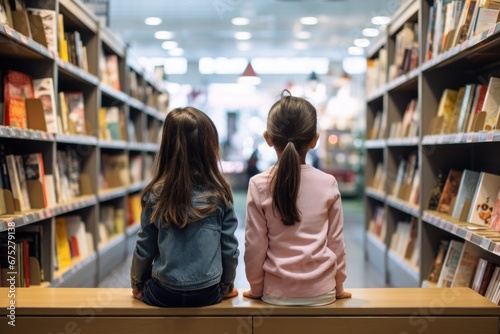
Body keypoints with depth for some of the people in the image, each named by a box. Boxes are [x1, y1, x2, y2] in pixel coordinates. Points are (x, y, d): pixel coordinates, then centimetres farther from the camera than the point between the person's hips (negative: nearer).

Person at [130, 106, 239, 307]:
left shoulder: (155, 194, -9)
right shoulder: (219, 195, -9)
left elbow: (144, 249, -2)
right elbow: (229, 248, -3)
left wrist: (137, 284, 16)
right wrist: (227, 286, 15)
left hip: (164, 295, 0)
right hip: (208, 294, 1)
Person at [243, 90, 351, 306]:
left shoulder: (259, 185, -11)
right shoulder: (328, 184, -8)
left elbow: (254, 245, -6)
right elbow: (336, 241, -1)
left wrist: (256, 288, 9)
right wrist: (338, 287, 13)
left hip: (276, 293, -1)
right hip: (322, 292, 1)